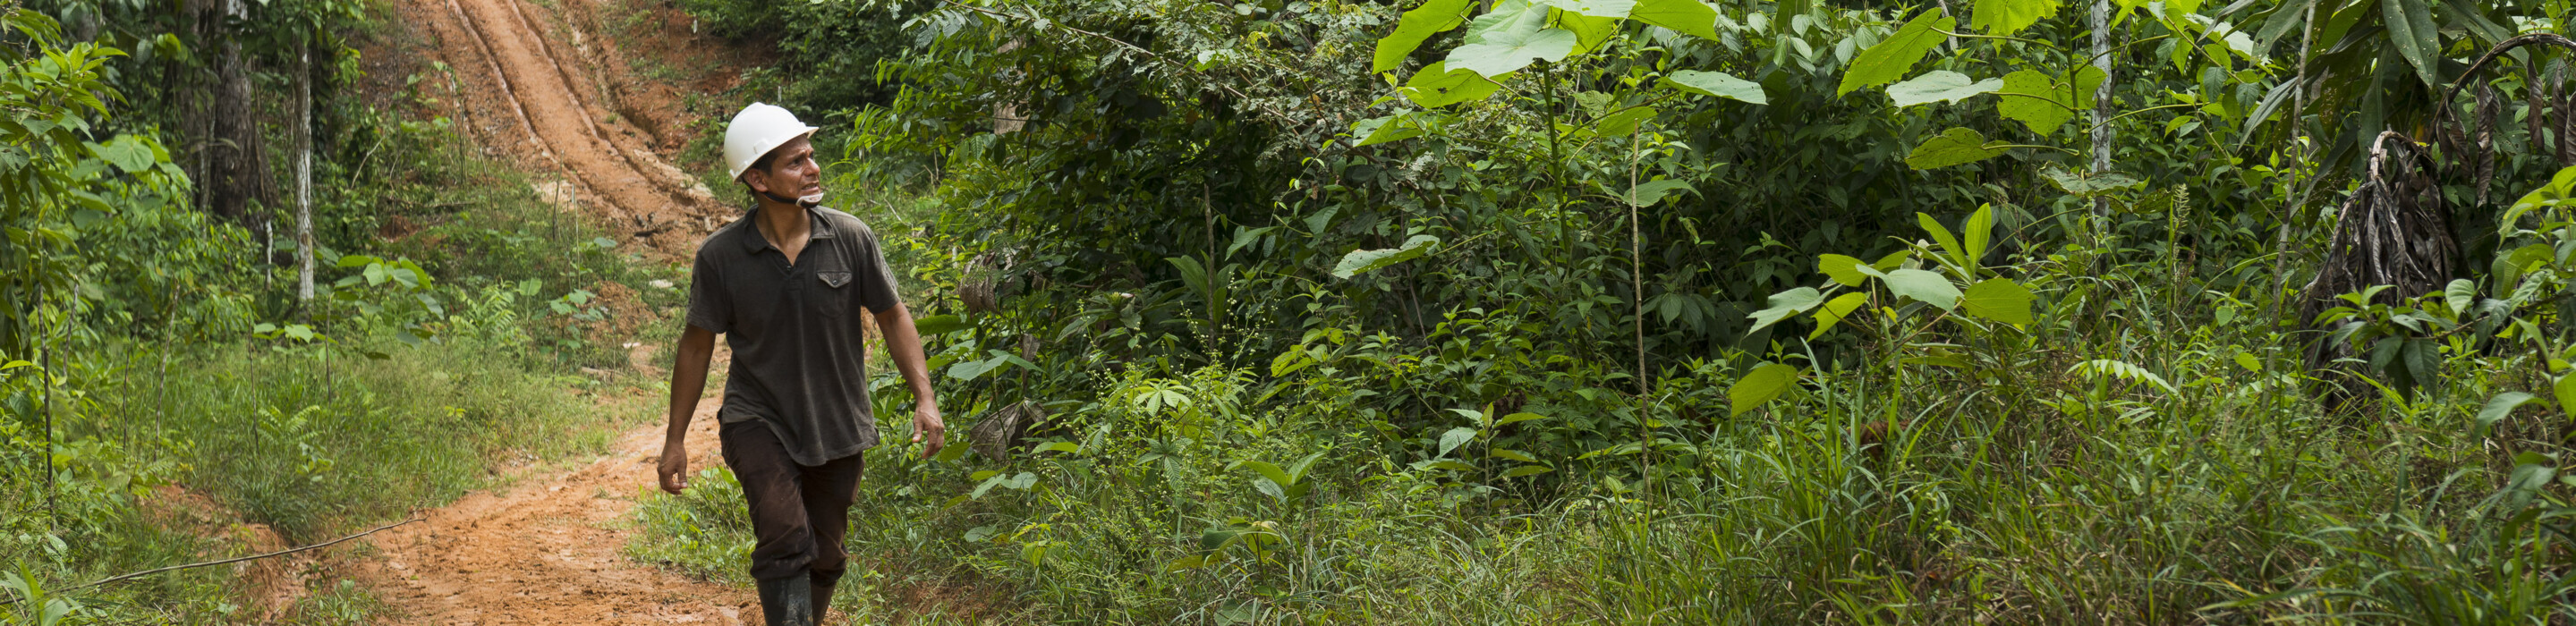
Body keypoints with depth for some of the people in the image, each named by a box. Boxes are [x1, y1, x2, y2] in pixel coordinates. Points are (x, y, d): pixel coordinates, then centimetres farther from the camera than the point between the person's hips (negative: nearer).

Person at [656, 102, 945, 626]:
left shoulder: (851, 238, -9)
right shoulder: (720, 256, -11)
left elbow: (892, 315, 3)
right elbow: (697, 346, -1)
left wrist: (924, 398, -7)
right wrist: (675, 440, 2)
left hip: (838, 426, 3)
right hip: (758, 421, -2)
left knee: (823, 556, 12)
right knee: (784, 538, -22)